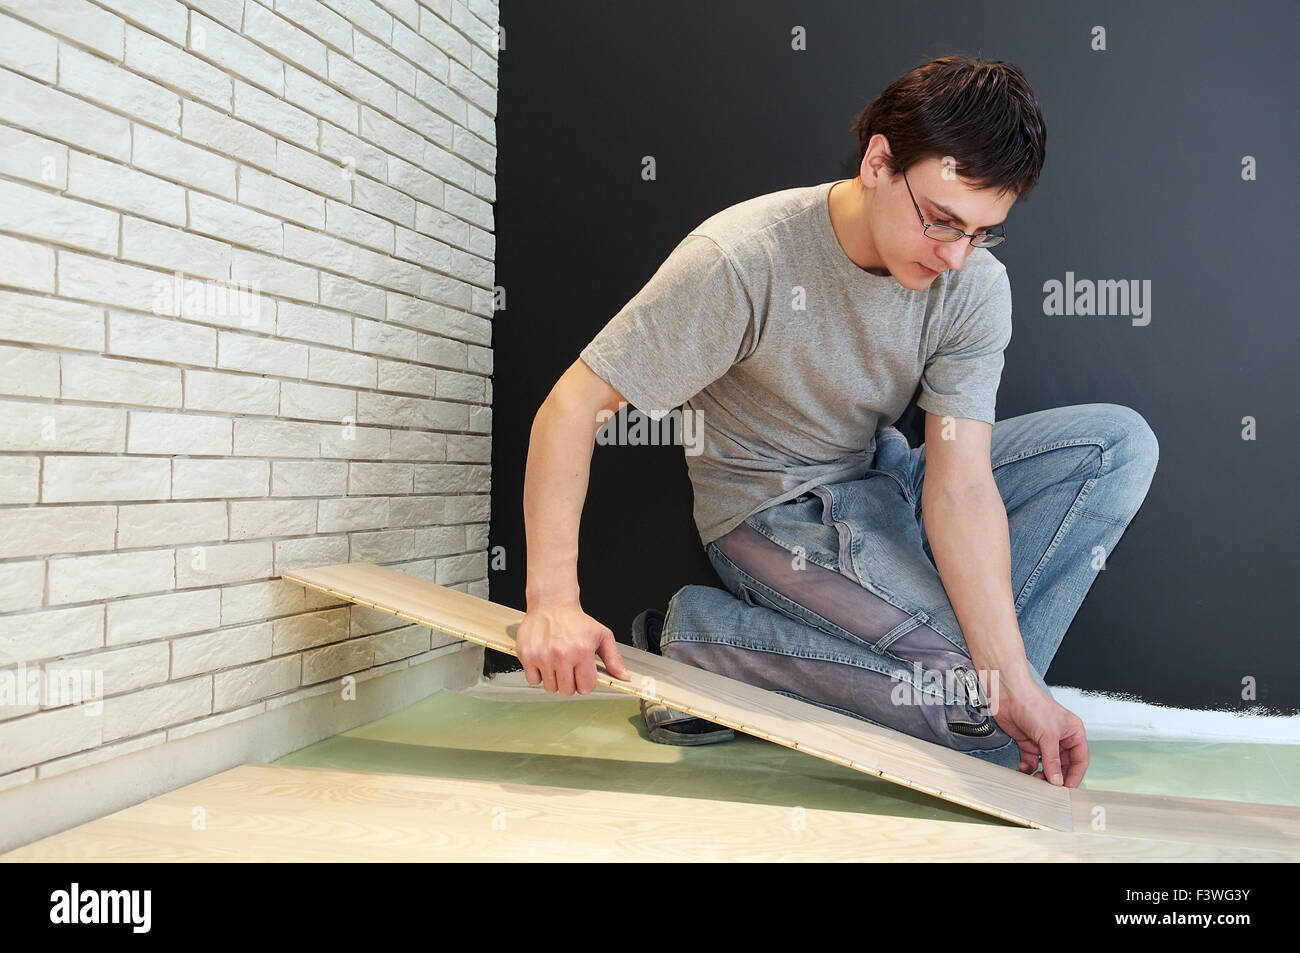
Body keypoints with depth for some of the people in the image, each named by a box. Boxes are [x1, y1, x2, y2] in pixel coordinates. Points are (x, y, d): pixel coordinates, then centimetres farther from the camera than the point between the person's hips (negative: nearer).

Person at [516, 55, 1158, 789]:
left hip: (885, 481, 6)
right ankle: (699, 639, -8)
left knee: (1118, 441, -7)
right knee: (977, 710, -20)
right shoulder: (739, 260, -25)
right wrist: (555, 602, -34)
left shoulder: (975, 287, -12)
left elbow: (959, 486, -18)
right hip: (776, 511, -6)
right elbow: (574, 405, -24)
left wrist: (1014, 685, -26)